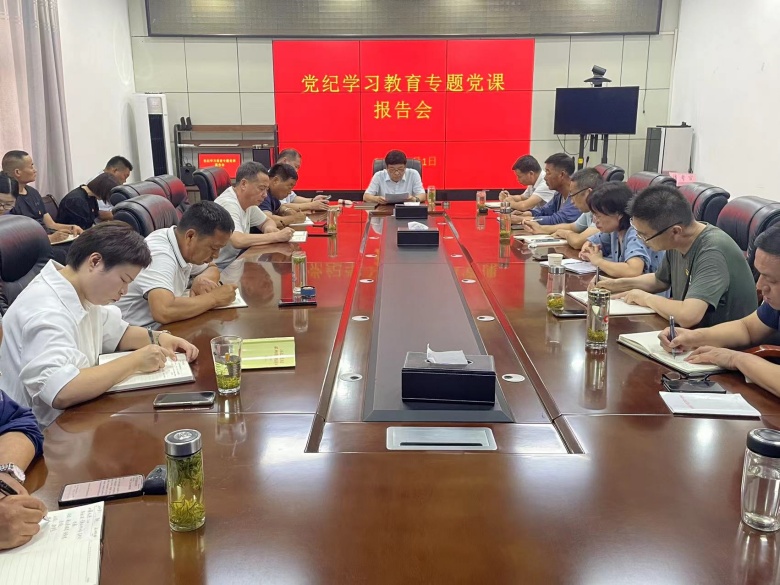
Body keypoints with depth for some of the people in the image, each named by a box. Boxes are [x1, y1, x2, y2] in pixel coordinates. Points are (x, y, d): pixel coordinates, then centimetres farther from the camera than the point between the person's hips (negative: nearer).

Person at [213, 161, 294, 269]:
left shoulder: (249, 201, 6)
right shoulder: (228, 204, -20)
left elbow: (267, 221, 21)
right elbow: (238, 241, -33)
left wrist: (269, 228, -4)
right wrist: (277, 236, -26)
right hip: (221, 267, -8)